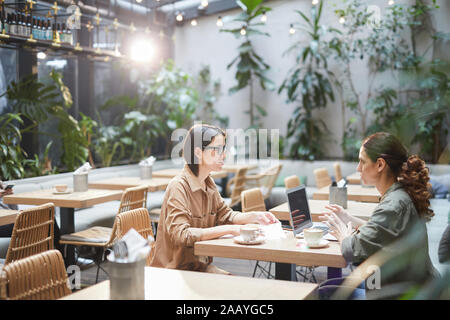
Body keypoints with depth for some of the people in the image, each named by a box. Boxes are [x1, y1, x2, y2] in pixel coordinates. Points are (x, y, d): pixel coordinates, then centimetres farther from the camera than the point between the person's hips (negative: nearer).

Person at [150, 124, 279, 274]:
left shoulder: (209, 184, 7)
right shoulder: (178, 187, -19)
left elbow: (224, 215, 20)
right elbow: (181, 235, -28)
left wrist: (255, 216, 2)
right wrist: (229, 230, -29)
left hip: (202, 265, 8)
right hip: (177, 270, -8)